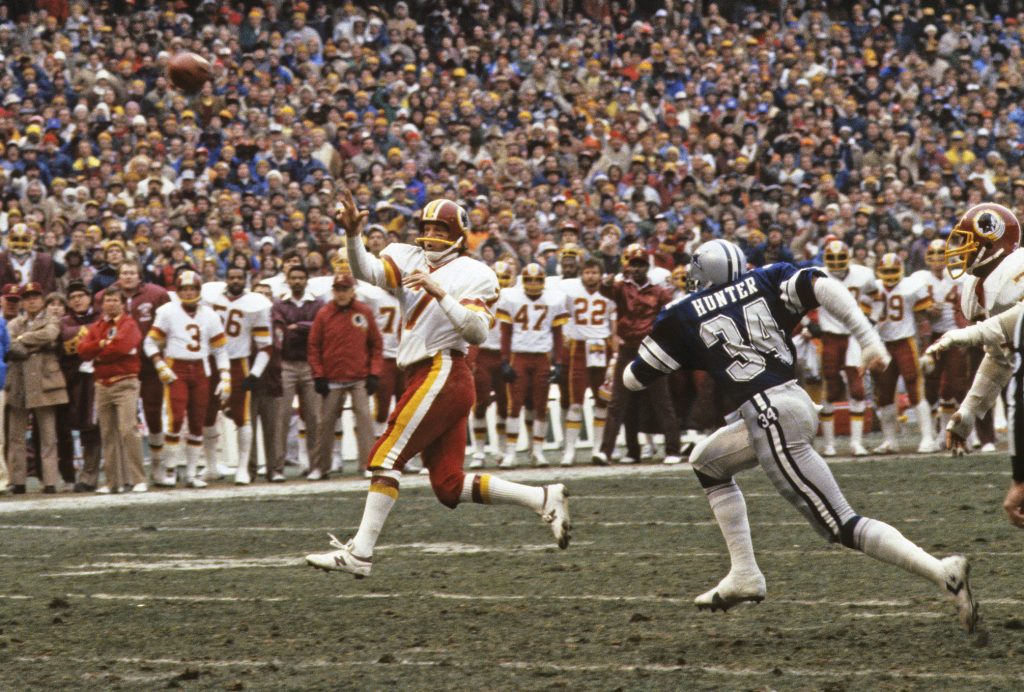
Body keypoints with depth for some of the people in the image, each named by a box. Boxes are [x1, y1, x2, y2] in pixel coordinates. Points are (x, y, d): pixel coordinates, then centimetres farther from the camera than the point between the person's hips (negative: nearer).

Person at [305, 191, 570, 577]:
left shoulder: (473, 275, -2)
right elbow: (368, 271, -3)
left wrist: (440, 292, -21)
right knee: (450, 487, 6)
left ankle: (360, 553, -12)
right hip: (424, 376, 8)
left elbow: (477, 333, -14)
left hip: (442, 374, -8)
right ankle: (543, 499, 13)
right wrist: (353, 236, -20)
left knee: (387, 457, -12)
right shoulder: (409, 259, 15)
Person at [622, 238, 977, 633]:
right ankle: (744, 576, 22)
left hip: (769, 416, -7)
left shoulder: (684, 316, 5)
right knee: (706, 463, 27)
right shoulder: (766, 281, 14)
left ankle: (944, 573, -22)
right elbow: (824, 288, -6)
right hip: (797, 403, 7)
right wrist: (869, 341, -8)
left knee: (842, 526, -7)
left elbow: (634, 379, 13)